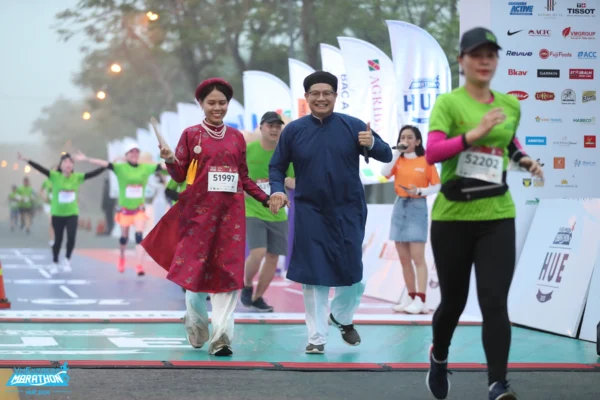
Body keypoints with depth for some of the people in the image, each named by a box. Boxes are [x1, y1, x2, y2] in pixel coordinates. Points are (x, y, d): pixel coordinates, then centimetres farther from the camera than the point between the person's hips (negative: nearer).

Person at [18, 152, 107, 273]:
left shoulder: (77, 177, -3)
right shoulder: (55, 176, -9)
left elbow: (93, 173, -6)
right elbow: (41, 169, -18)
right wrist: (27, 160, -29)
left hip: (72, 213, 1)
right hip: (57, 214, -1)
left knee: (71, 237, -13)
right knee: (58, 240, 8)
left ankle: (67, 261, 10)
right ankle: (54, 264, 26)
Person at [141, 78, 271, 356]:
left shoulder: (237, 137, 11)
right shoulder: (191, 135, 2)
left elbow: (244, 178, 15)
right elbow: (179, 175, 0)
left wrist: (266, 199, 6)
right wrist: (170, 160, -20)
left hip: (230, 213, 2)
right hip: (199, 211, -2)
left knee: (228, 272, -5)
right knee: (196, 270, -1)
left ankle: (221, 338, -6)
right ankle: (197, 330, 21)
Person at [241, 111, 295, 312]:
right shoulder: (248, 150, -6)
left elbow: (296, 182, 6)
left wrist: (287, 181, -14)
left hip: (277, 214, 4)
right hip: (253, 211, -4)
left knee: (273, 257, 5)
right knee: (258, 252, -19)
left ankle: (257, 298, 21)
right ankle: (247, 286, 9)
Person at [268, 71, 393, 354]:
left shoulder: (353, 126, -2)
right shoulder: (294, 130, 0)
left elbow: (387, 156, -2)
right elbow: (277, 167, 7)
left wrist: (372, 144, -23)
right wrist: (277, 190, -13)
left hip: (348, 213, 0)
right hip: (310, 214, 0)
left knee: (351, 271, 5)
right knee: (313, 276, 1)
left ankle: (343, 317, 35)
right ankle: (317, 337, 12)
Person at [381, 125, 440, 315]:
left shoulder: (426, 160, -2)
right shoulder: (398, 160, 9)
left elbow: (436, 186, -3)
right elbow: (385, 173, -9)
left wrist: (420, 191, -19)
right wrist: (397, 152, -10)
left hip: (417, 207, -5)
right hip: (399, 207, 5)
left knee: (417, 257, -10)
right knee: (404, 259, 7)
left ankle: (420, 301, -12)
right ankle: (410, 297, 14)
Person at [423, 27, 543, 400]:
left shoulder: (511, 104, 8)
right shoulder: (448, 103, -6)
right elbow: (432, 152, -19)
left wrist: (524, 159, 9)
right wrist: (473, 133, -30)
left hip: (497, 217, 2)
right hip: (452, 216, -2)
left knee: (495, 302, -10)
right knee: (454, 300, 12)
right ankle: (439, 357, 41)